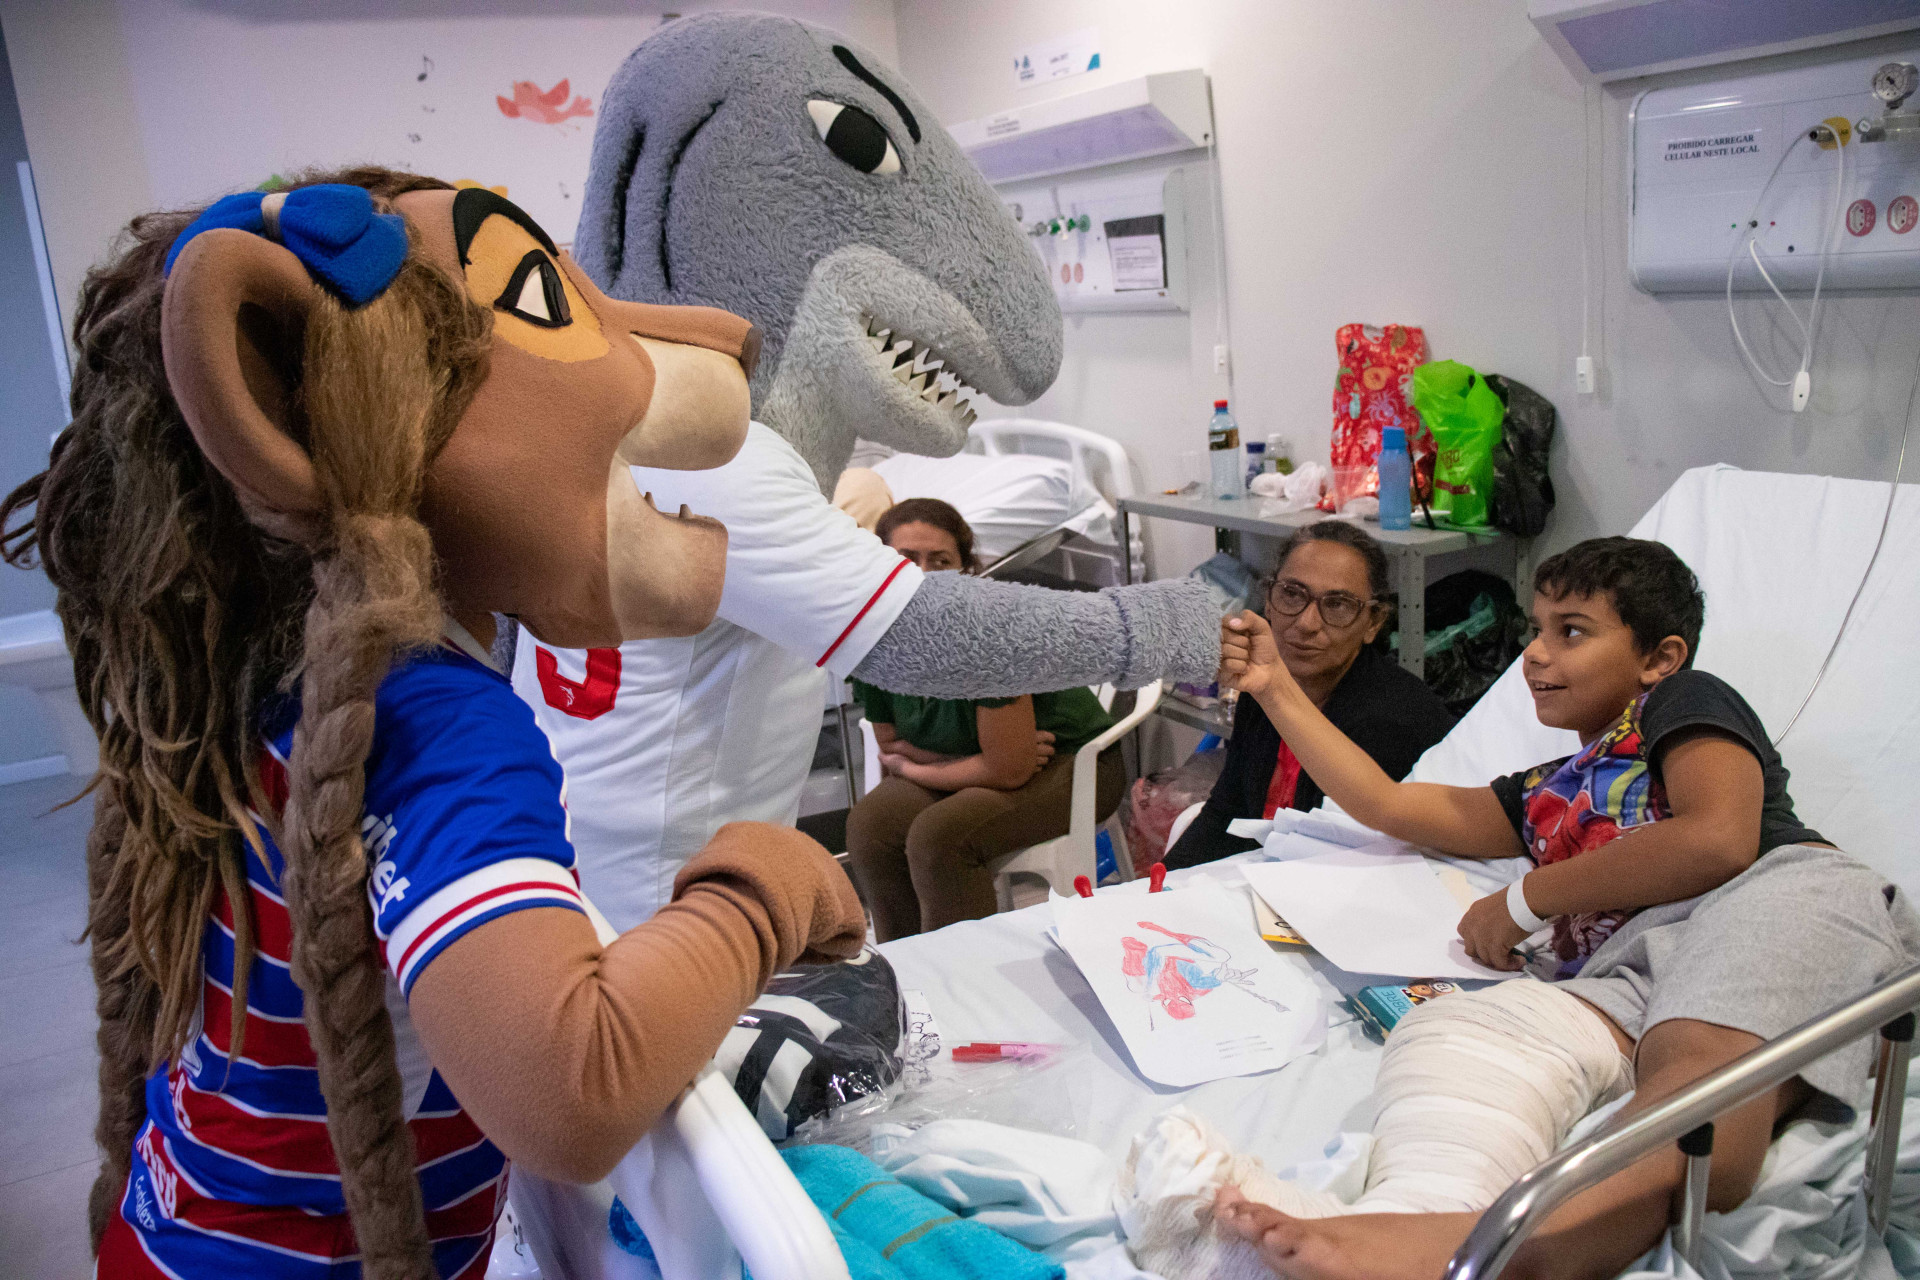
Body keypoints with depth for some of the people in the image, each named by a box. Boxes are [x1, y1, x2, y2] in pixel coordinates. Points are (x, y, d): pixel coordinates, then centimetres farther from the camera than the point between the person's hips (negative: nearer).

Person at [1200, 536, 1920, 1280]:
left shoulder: (1686, 703, 17)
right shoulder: (1547, 797, 36)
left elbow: (1718, 841, -3)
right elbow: (1385, 805, 37)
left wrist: (1527, 899, 5)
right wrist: (1275, 687, 35)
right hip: (1629, 975, 5)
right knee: (1452, 1029, -27)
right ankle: (1411, 1215, -59)